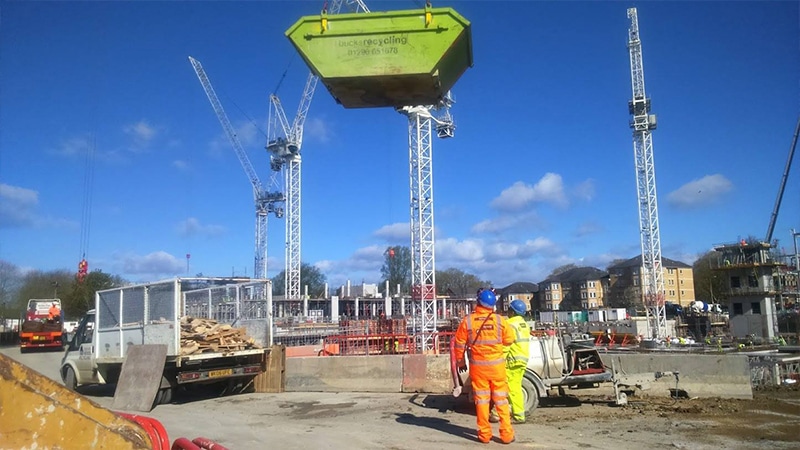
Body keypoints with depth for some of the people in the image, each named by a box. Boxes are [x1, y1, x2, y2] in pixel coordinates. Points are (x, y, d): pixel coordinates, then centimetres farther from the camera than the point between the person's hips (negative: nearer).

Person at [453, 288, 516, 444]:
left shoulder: (467, 321, -7)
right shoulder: (500, 320, -8)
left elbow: (459, 344, -1)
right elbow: (509, 339, 2)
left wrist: (461, 362, 12)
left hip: (477, 365, 0)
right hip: (496, 364, 0)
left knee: (481, 399, 9)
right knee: (501, 399, 9)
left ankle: (485, 434, 13)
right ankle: (506, 434, 12)